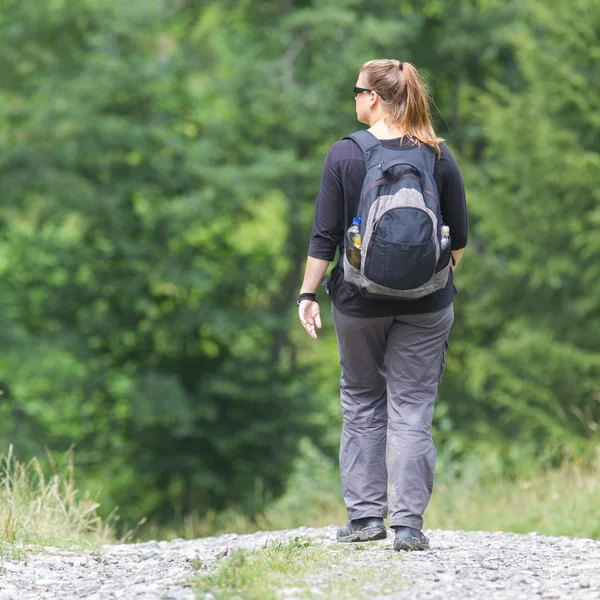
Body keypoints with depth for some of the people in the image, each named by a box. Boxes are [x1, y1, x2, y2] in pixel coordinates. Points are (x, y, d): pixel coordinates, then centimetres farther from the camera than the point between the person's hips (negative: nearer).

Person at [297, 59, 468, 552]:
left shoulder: (344, 156, -8)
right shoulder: (439, 156, -2)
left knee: (362, 402, 15)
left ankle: (366, 514, 14)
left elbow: (325, 236, -7)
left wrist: (308, 294, 3)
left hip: (359, 301, -1)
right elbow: (459, 237, 4)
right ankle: (408, 522, -4)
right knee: (412, 406, 3)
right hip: (426, 305, 1)